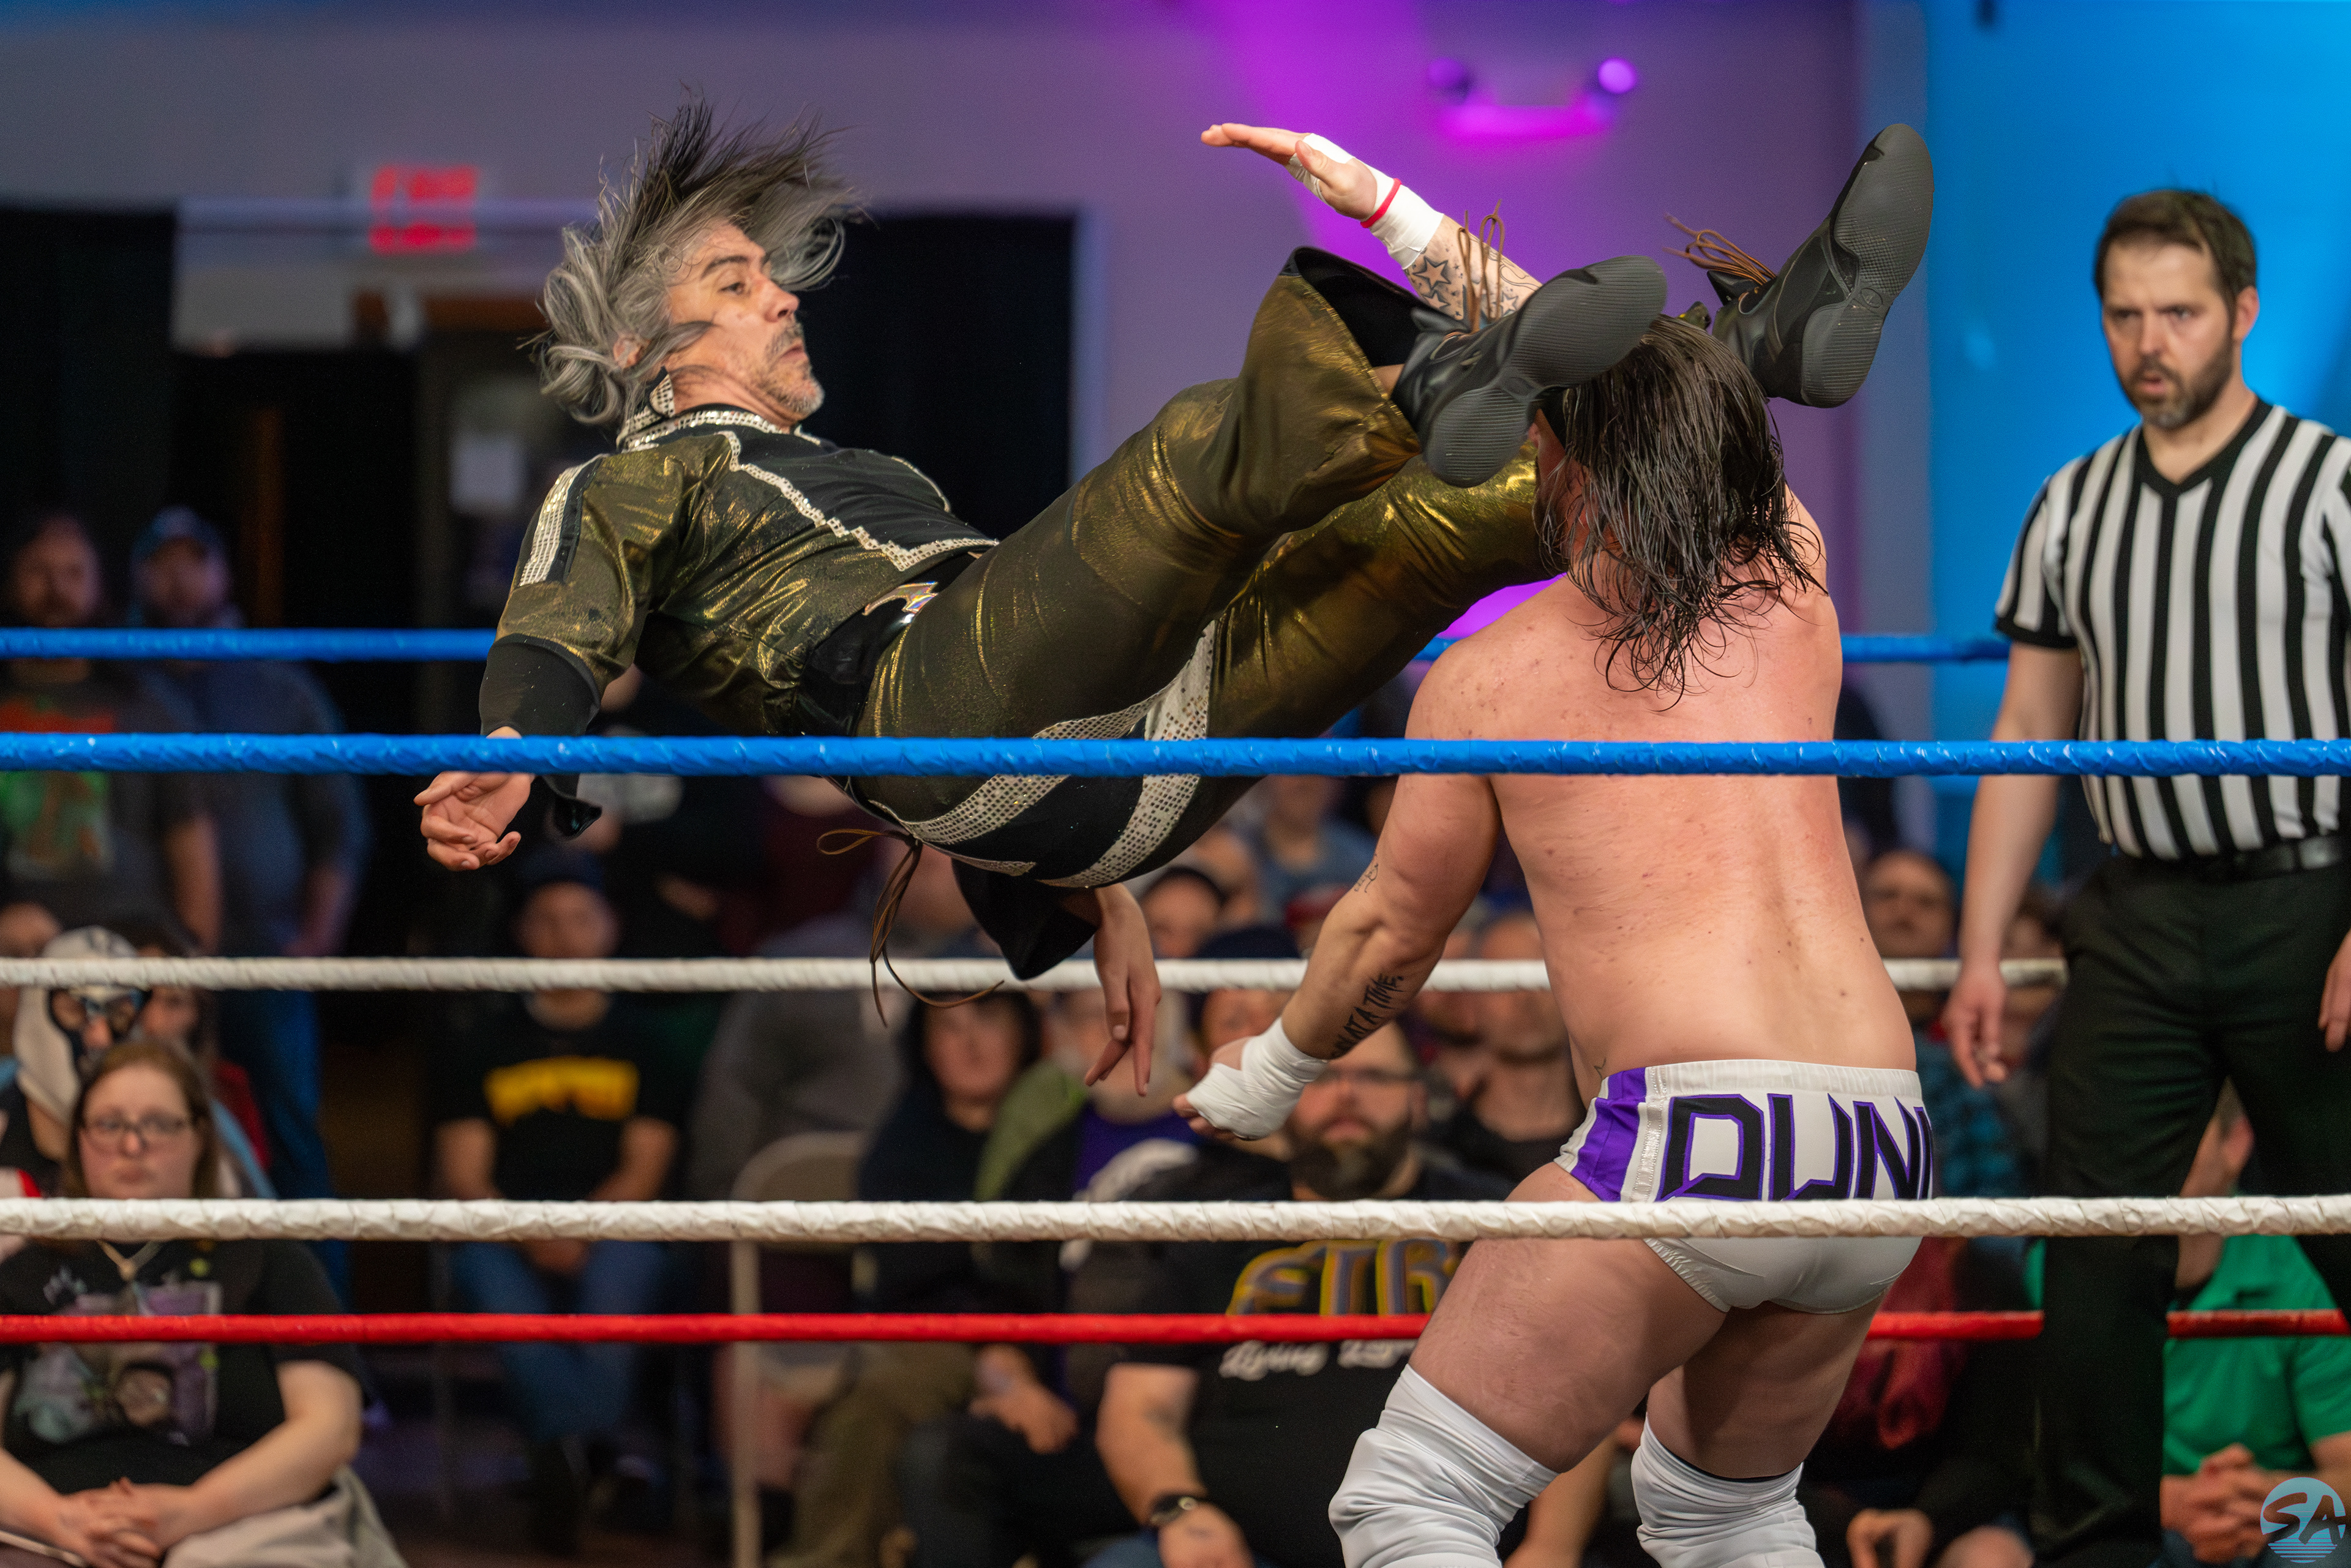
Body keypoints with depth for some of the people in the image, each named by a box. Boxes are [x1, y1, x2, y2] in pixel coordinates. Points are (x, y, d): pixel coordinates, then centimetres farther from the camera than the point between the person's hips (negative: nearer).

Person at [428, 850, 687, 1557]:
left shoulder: (640, 1042, 16)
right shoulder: (481, 1048, 18)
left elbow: (645, 1170, 7)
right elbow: (463, 1174, 9)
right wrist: (528, 1234, -11)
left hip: (614, 1231, -1)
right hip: (502, 1233, 1)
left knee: (620, 1269, -37)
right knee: (493, 1283, -35)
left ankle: (563, 1453, -44)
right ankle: (598, 1448, -46)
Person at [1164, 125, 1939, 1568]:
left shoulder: (1491, 676, 6)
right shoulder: (1794, 585, 16)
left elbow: (1392, 937, 18)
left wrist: (1275, 1071, 39)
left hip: (1694, 1127, -6)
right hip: (1884, 1150, 6)